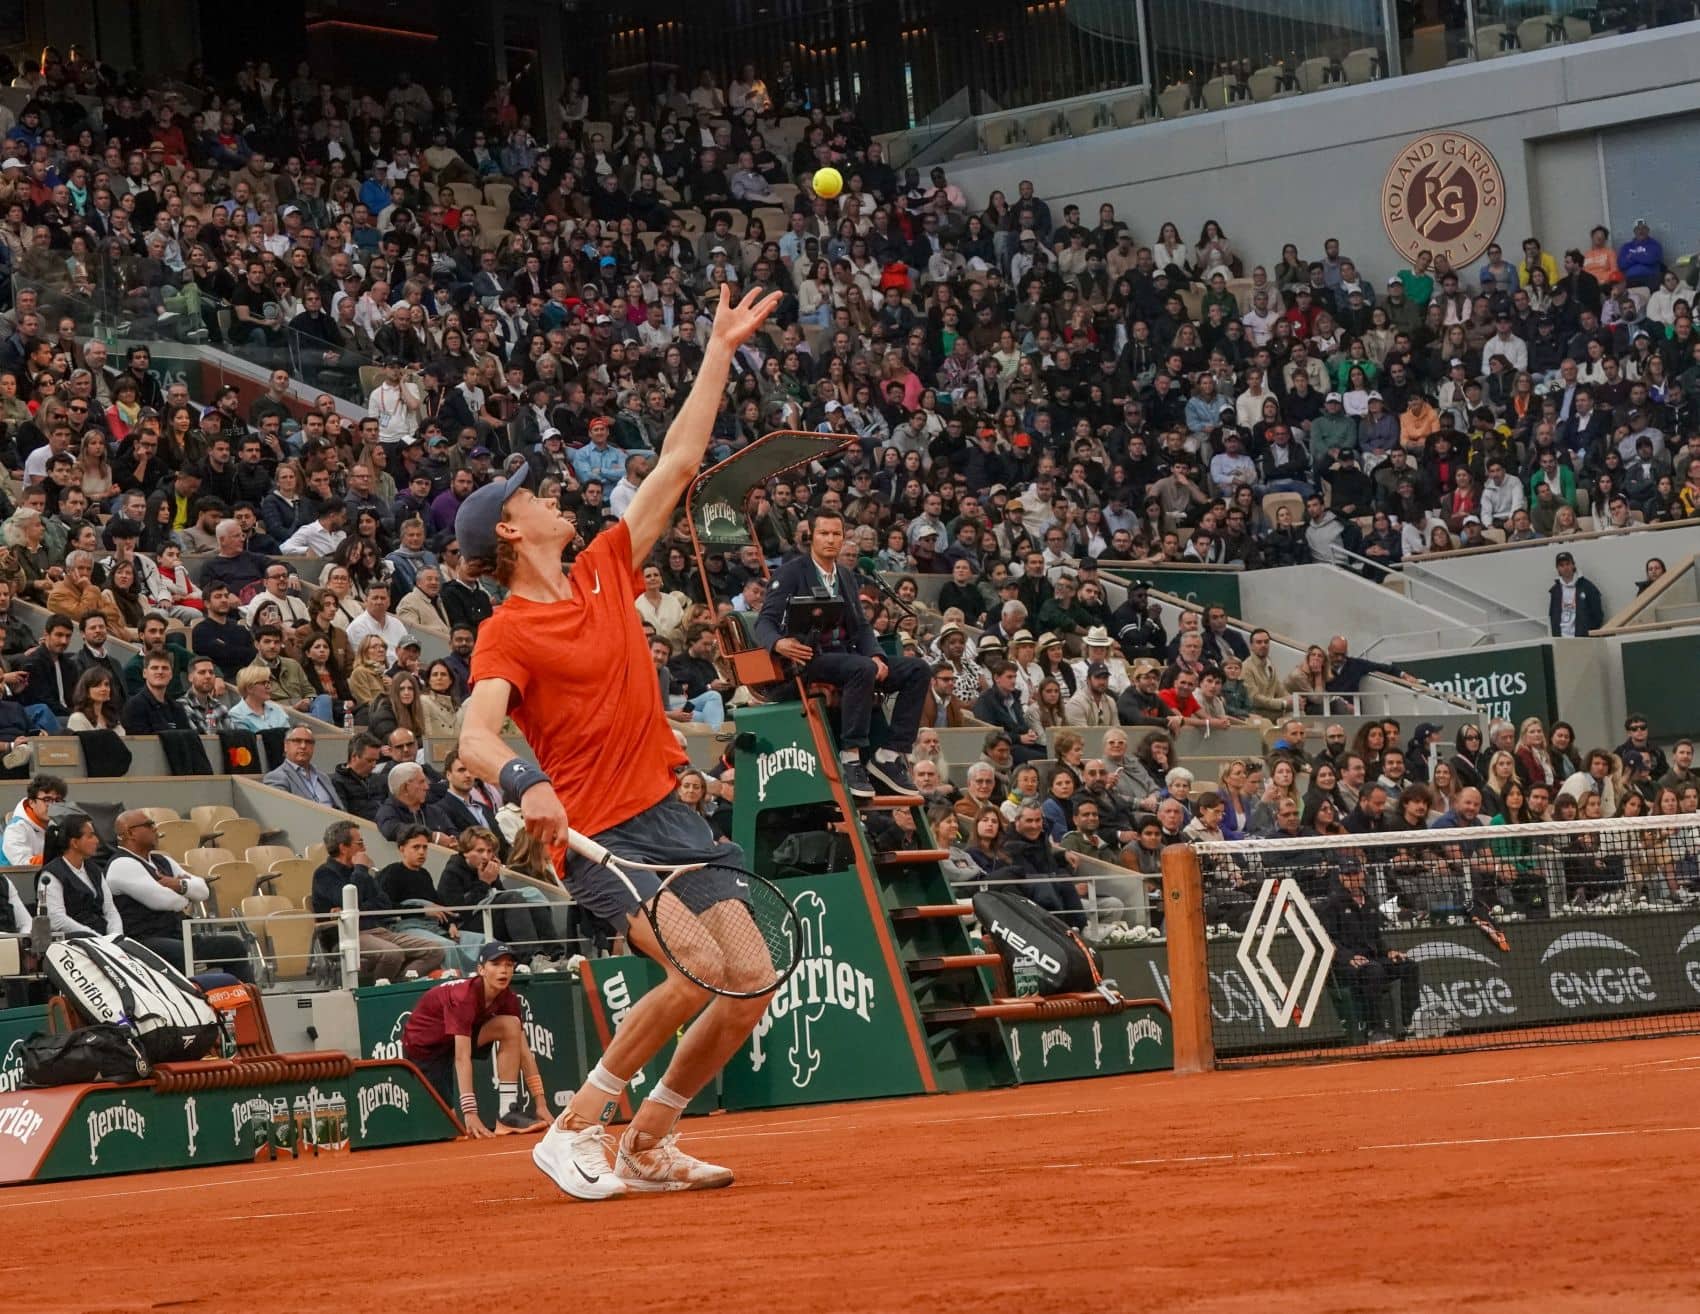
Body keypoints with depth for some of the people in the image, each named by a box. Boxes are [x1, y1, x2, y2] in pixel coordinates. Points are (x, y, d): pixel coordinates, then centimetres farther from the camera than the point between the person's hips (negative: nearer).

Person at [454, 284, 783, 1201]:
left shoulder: (604, 572, 10)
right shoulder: (506, 634, -10)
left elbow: (678, 463, 17)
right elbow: (475, 737, -26)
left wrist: (720, 351, 19)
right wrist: (524, 782, -47)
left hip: (670, 813, 7)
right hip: (599, 833, -7)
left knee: (750, 983, -1)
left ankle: (646, 1148, 12)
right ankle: (573, 1131, -11)